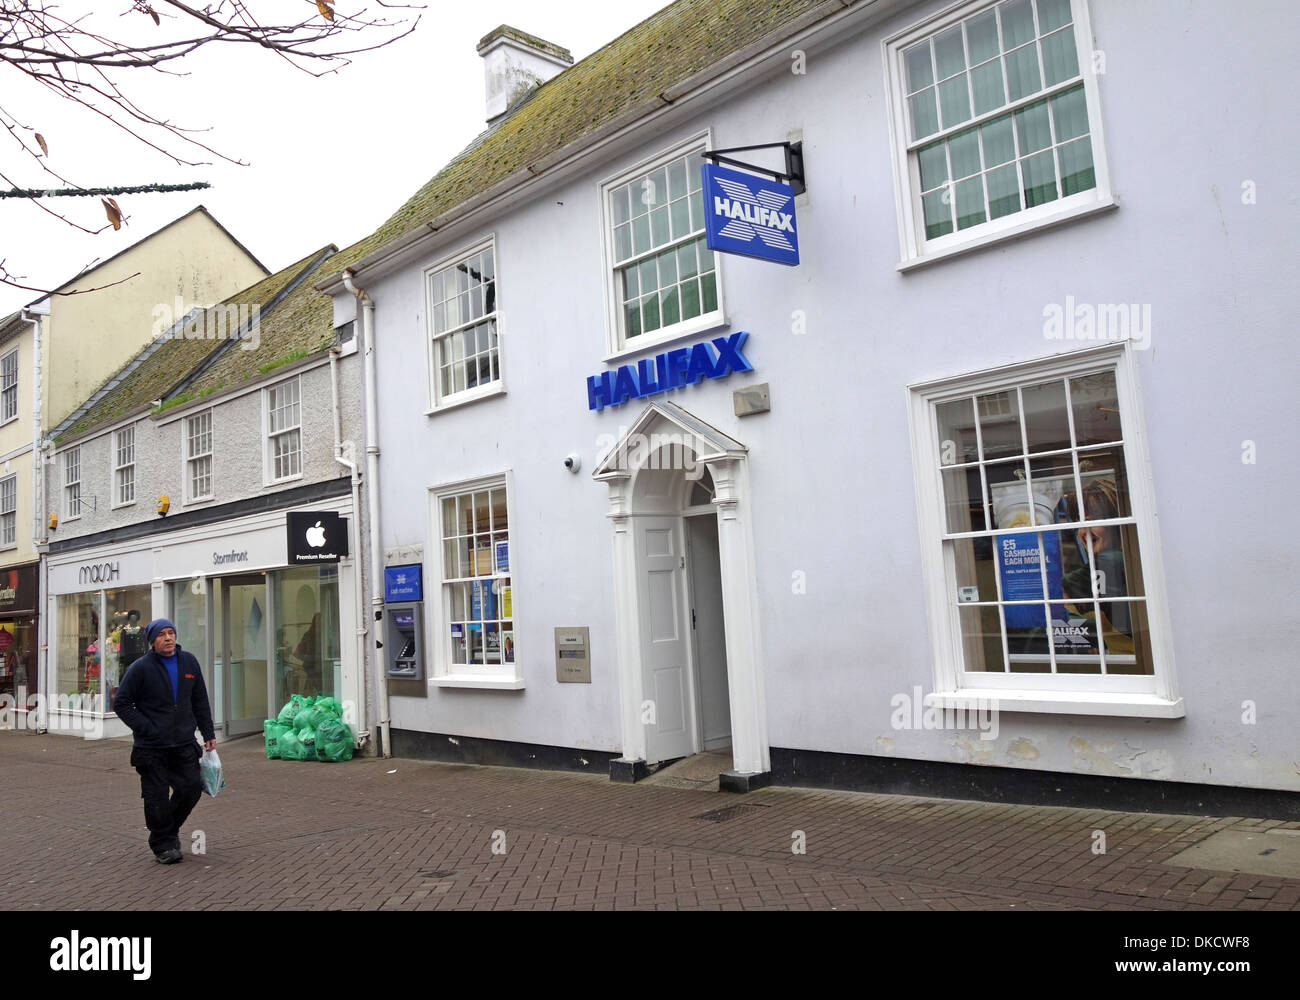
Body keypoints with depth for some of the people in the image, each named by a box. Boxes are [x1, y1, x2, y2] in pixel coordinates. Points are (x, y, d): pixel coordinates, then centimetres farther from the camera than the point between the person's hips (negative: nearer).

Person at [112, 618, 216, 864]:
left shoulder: (189, 662, 7)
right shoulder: (141, 668, -7)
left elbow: (200, 701, 14)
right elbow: (121, 703, -2)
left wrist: (208, 733, 13)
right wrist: (145, 728, -11)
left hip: (184, 744, 4)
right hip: (151, 748, -4)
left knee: (191, 790, 5)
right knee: (157, 798, 1)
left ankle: (171, 829, 32)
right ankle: (162, 845, 19)